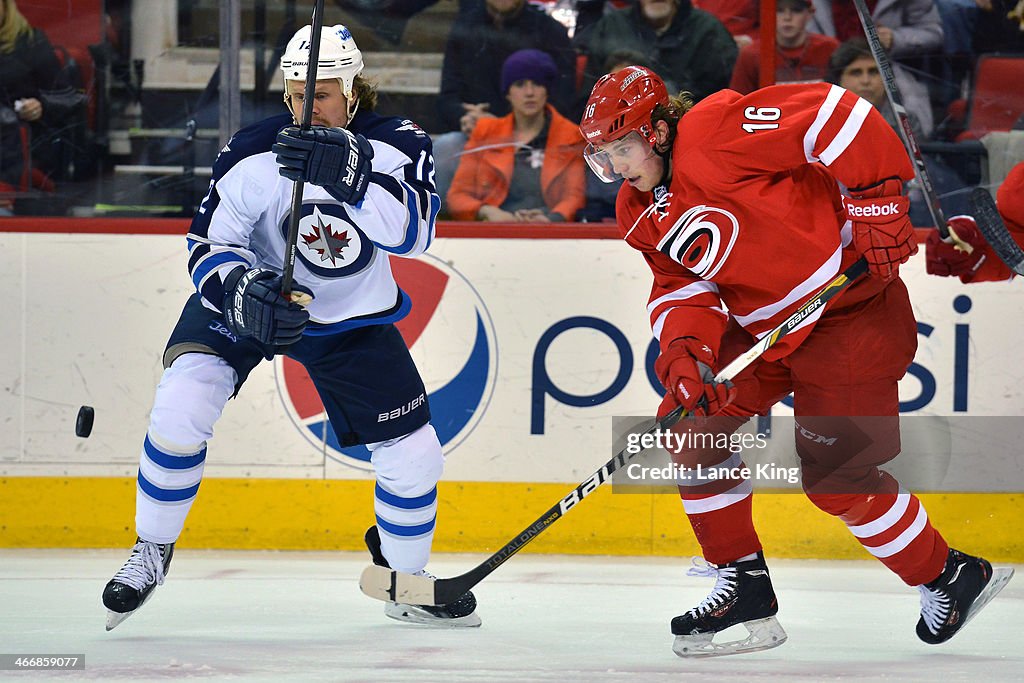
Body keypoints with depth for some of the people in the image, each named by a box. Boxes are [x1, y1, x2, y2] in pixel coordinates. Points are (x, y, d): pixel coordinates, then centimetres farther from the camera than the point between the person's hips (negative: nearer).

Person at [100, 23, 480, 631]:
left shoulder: (400, 146, -18)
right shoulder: (254, 154, -22)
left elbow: (413, 232, -36)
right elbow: (209, 244, -18)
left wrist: (350, 177, -52)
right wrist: (246, 295, -39)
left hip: (354, 319, 2)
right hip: (249, 293, -2)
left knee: (413, 453, 1)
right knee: (183, 404, -25)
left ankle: (405, 583, 28)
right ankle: (152, 553, -5)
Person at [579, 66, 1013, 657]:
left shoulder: (711, 135, -23)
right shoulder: (641, 212, 6)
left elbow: (833, 114, -28)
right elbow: (681, 285, 5)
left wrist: (878, 200, -25)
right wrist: (684, 350, -16)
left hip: (850, 312, -9)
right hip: (761, 324, 9)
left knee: (835, 478, -10)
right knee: (690, 424, 1)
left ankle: (951, 577, 10)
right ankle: (744, 584, 11)